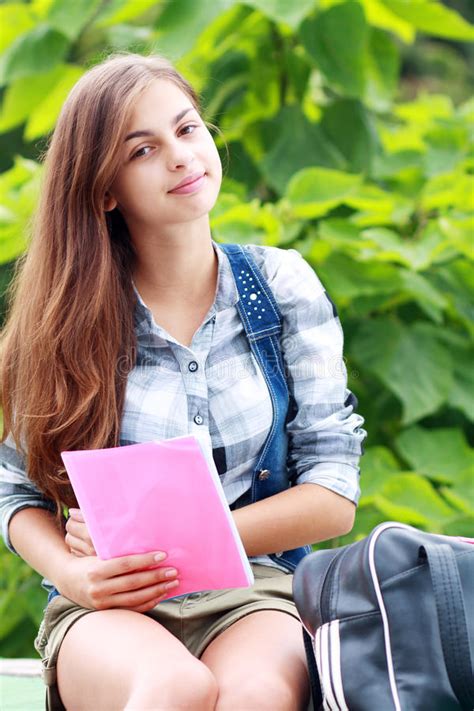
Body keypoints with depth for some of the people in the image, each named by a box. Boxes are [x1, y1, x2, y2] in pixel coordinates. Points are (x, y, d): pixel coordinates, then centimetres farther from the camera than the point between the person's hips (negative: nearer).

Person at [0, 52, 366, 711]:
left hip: (254, 593, 0)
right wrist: (73, 574, -14)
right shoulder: (71, 313, 3)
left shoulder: (284, 286, 5)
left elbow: (333, 496, 1)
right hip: (111, 609, 0)